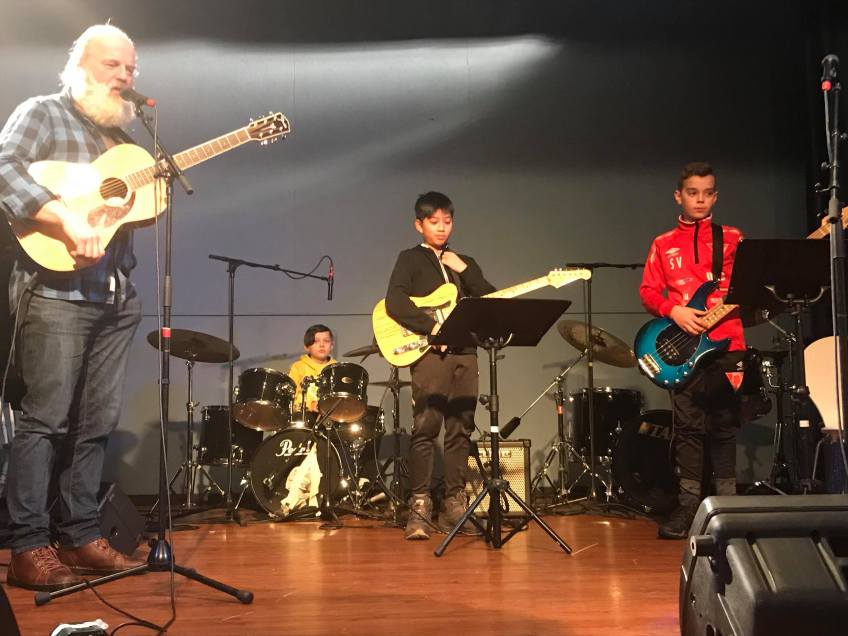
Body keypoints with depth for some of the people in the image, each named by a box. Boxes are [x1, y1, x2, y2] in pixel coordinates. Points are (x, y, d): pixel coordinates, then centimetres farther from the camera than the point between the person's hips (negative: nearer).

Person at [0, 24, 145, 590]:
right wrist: (69, 220, -25)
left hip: (116, 296, 7)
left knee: (98, 421, 8)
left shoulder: (123, 134, 21)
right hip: (56, 291, -7)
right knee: (46, 418, -6)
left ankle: (80, 536, 17)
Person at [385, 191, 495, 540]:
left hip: (465, 353, 5)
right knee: (425, 428, -11)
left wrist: (464, 271, 0)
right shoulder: (410, 259, 7)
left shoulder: (464, 262, 21)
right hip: (429, 353, -5)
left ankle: (454, 505, 11)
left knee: (460, 430, 4)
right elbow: (394, 302, -10)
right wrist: (432, 326, -18)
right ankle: (419, 507, -6)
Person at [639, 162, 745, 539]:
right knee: (688, 427, 1)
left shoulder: (733, 239, 11)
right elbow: (648, 292, 7)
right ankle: (688, 505, 7)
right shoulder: (663, 245, 12)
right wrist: (673, 310, -11)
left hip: (725, 342, 0)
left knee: (724, 425, 4)